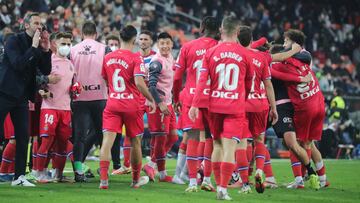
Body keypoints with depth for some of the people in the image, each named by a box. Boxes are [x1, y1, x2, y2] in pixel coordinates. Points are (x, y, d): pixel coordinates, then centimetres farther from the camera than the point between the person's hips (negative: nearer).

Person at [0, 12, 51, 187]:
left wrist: (46, 50, -8)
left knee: (23, 136, 3)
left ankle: (19, 176, 7)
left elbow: (46, 70, 4)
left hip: (22, 97, 6)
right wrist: (34, 47, -21)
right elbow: (18, 64, -23)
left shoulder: (38, 44, 9)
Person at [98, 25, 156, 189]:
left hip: (112, 103, 3)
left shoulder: (108, 58, 6)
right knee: (135, 142, 14)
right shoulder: (135, 59, -10)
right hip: (132, 105, -3)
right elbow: (139, 83, -20)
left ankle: (103, 179, -19)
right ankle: (136, 179, 27)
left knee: (107, 140, -5)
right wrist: (151, 100, -9)